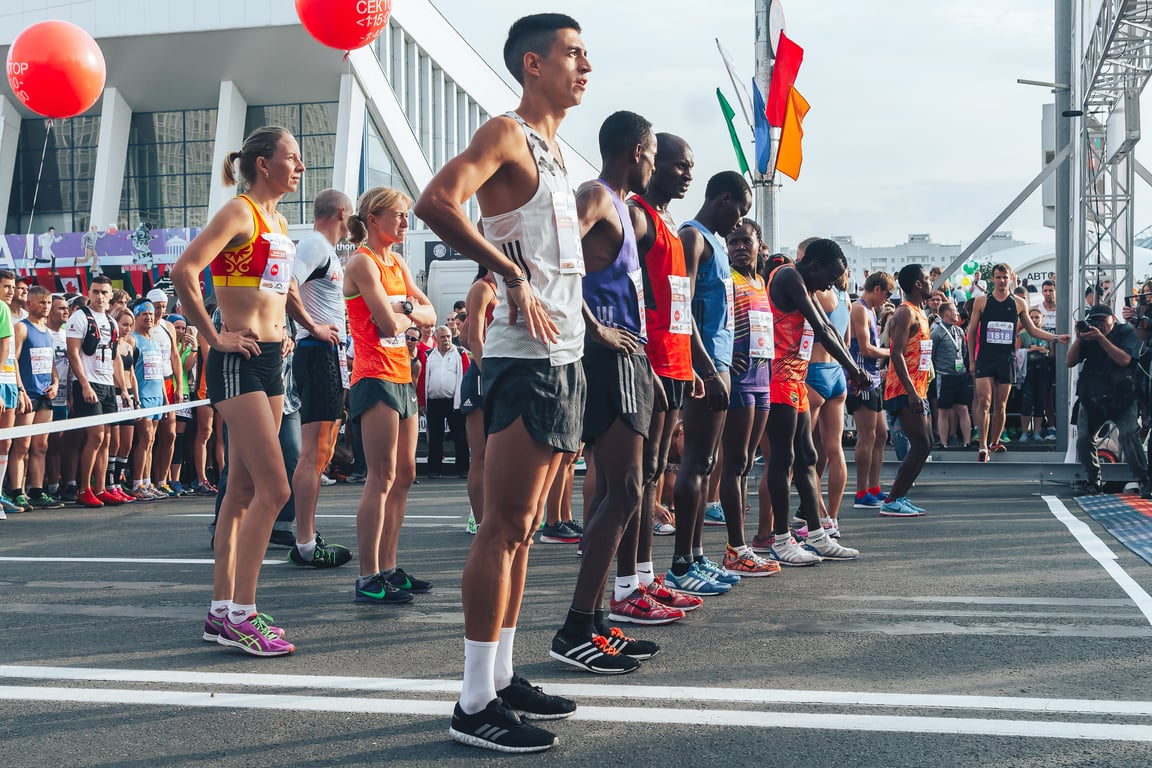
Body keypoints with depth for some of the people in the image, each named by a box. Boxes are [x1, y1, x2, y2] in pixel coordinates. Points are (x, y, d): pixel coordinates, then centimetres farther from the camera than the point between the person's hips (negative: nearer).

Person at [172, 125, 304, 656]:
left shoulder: (279, 224, 17)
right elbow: (184, 272, -22)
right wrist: (213, 337, -17)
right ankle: (240, 616, -8)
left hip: (269, 361, 9)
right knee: (274, 488, -14)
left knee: (244, 488, 9)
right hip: (237, 362, -9)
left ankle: (222, 608, 15)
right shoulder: (239, 214, -9)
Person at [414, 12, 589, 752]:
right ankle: (476, 703, -2)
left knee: (523, 526, 12)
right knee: (504, 526, -8)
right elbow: (436, 201, -26)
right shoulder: (507, 134, -8)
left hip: (565, 357, 9)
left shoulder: (554, 150, 20)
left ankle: (503, 677, 20)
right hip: (526, 358, -9)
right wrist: (512, 276, -22)